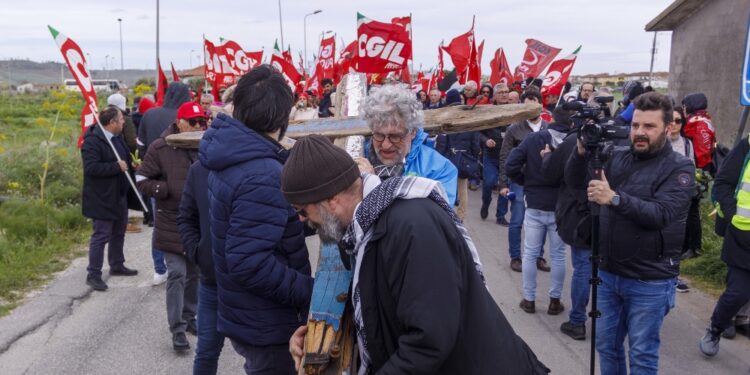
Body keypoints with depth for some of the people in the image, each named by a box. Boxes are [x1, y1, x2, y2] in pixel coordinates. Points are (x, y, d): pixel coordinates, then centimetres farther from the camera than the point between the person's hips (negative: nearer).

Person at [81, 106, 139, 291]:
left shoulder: (117, 137, 8)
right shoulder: (92, 141, -20)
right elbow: (91, 167, -28)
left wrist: (130, 164, 6)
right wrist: (117, 167, -26)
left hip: (119, 195, 9)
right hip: (102, 198, -9)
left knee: (118, 233, 20)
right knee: (101, 236, -3)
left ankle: (117, 265, 36)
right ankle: (93, 275, 6)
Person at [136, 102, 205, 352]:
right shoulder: (161, 148, -9)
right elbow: (141, 180, -6)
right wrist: (170, 189, -19)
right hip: (172, 224, -4)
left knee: (194, 274, 16)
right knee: (177, 275, -4)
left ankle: (189, 317, 33)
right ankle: (178, 329, 6)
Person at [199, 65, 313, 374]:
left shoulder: (233, 156, 3)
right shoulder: (263, 176, -28)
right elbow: (249, 263, -31)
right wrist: (311, 292, -23)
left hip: (243, 315, 9)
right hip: (268, 326, -9)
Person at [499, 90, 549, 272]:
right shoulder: (514, 130, -3)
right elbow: (504, 158, -2)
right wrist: (503, 184, -5)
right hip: (519, 181, -2)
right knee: (516, 222, 4)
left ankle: (538, 256, 23)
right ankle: (515, 257, 17)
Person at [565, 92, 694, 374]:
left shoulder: (679, 168, -10)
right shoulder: (618, 158, 5)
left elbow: (661, 214, -24)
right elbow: (574, 181, -2)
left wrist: (615, 198, -35)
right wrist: (582, 151, -20)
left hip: (650, 282, -5)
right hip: (608, 274, 5)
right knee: (607, 346, 18)